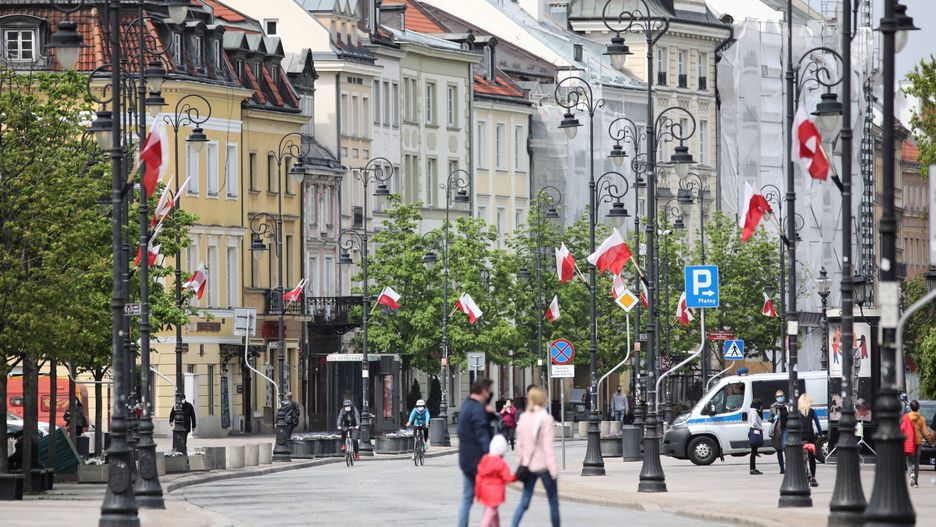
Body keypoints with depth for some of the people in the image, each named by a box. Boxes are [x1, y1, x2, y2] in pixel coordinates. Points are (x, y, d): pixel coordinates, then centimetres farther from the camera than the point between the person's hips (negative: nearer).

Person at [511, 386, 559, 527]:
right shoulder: (545, 419, -12)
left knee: (524, 503, 6)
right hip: (543, 465, -5)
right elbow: (548, 446, -15)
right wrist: (553, 468, -13)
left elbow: (520, 443, 8)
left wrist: (520, 462, 18)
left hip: (529, 465, 5)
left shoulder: (523, 418, 4)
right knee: (553, 502, 8)